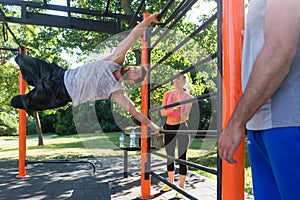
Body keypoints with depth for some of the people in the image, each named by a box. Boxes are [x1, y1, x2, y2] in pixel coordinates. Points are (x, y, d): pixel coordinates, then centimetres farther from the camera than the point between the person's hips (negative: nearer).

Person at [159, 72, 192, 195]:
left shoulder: (188, 97, -7)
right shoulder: (167, 94, 0)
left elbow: (185, 117, -12)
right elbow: (162, 113, -6)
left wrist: (180, 110, -33)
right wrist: (173, 109, -24)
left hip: (181, 128, -3)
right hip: (168, 128, 4)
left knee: (182, 158, -2)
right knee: (170, 157, 15)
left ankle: (181, 187, 9)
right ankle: (170, 183, 31)